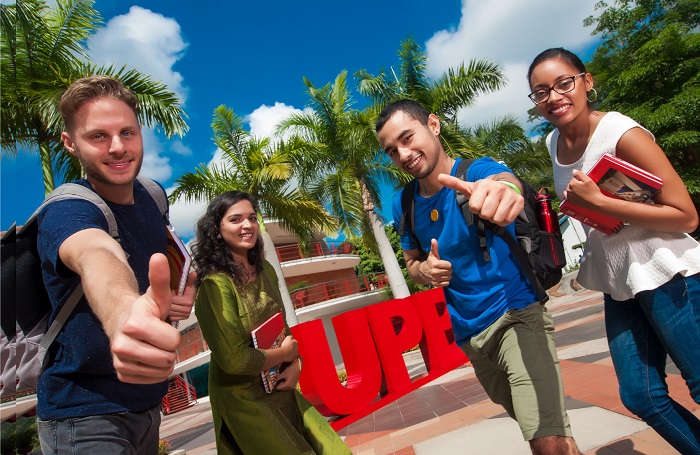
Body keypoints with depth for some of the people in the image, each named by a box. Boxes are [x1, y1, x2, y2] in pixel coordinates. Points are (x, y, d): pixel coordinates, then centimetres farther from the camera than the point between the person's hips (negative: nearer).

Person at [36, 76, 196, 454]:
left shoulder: (152, 196, -2)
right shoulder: (67, 211, -22)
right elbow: (96, 256, -45)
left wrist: (181, 292, -7)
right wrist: (123, 313, -66)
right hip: (84, 416, -6)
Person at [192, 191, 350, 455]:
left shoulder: (265, 270, 0)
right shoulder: (215, 284, -22)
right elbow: (234, 360, -25)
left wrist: (296, 365, -8)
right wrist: (286, 354, -11)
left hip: (283, 390, 7)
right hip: (245, 402, -6)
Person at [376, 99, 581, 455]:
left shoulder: (476, 170, -15)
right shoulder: (403, 205, -1)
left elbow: (504, 178, -39)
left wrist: (503, 188, -64)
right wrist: (424, 271, -12)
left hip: (515, 314, -5)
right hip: (469, 333, 5)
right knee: (532, 422, 20)